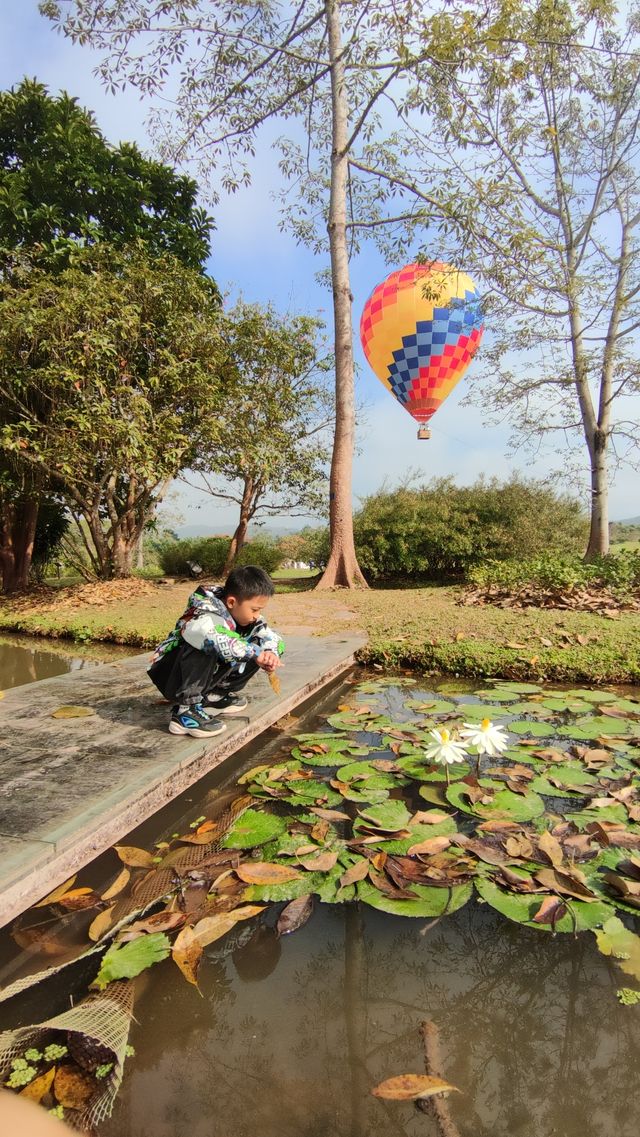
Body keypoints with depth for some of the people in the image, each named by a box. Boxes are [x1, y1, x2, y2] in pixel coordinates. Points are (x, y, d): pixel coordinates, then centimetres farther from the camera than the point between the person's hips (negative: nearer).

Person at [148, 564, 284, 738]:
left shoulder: (243, 614, -6)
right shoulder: (203, 616, -30)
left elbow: (270, 636, 0)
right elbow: (216, 640, -52)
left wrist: (270, 652, -24)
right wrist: (254, 653, -42)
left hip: (206, 676, 8)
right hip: (170, 676, -7)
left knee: (257, 648, -4)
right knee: (204, 645, -36)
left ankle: (213, 697, 5)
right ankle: (185, 711, -24)